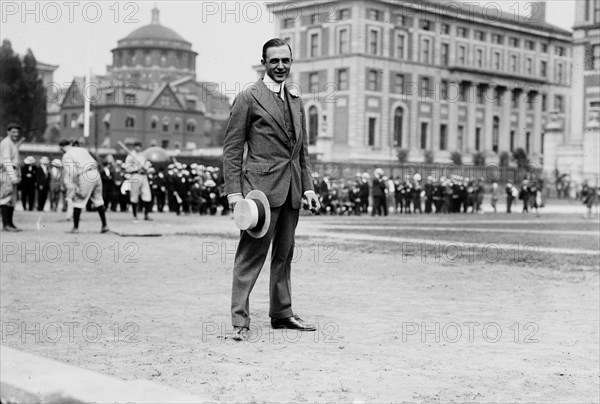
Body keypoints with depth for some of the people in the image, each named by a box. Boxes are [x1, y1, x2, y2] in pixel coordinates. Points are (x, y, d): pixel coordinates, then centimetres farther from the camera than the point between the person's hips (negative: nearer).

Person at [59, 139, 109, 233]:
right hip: (96, 173, 7)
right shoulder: (82, 149, 21)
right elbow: (95, 163, 20)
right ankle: (104, 226, 16)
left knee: (78, 201, 5)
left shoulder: (67, 156, 1)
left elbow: (69, 173, -11)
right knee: (98, 200, 15)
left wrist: (72, 189, -12)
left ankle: (75, 227, 7)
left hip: (85, 176, -7)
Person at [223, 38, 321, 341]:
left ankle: (282, 313, 24)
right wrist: (234, 192, -12)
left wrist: (308, 187, 12)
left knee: (284, 254, 13)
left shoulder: (296, 101, 17)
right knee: (251, 253, -7)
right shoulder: (248, 98, -2)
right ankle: (240, 321, -3)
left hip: (291, 190, 7)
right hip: (262, 185, -7)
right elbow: (232, 149, -5)